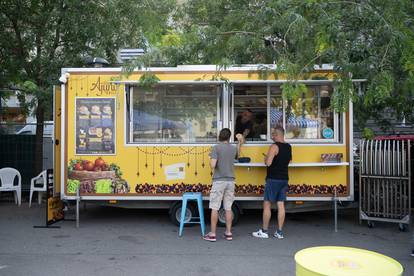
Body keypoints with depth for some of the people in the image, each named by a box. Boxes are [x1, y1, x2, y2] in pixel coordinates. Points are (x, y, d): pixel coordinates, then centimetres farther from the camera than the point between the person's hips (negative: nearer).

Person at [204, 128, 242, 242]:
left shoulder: (216, 148, -9)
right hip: (230, 181, 4)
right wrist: (239, 144, 43)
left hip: (219, 181, -4)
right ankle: (228, 233, 16)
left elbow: (213, 165, -17)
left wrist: (210, 161, 6)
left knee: (214, 208, 2)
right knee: (228, 208, 10)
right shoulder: (233, 148, 6)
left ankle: (212, 234, 6)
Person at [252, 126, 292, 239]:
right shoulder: (288, 147, 10)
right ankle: (279, 232, 11)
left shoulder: (274, 146, -14)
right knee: (281, 205, 7)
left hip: (273, 179, -7)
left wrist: (266, 157, -2)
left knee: (267, 205, 1)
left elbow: (268, 163, -22)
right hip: (284, 179, 7)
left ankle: (264, 231, 7)